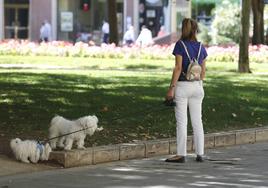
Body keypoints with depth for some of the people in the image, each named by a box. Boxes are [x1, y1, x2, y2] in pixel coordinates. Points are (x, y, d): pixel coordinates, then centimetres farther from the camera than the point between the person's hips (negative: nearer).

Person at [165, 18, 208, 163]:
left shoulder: (180, 44, -9)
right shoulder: (201, 47, 5)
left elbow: (178, 68, -14)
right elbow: (203, 70, 9)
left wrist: (171, 88, -12)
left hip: (182, 85, -5)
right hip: (197, 86, 5)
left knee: (181, 121, -1)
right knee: (197, 121, 9)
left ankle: (181, 154, -1)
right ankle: (200, 154, 10)